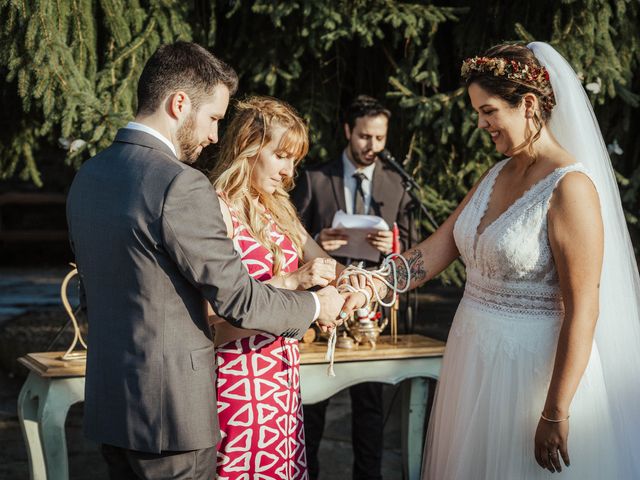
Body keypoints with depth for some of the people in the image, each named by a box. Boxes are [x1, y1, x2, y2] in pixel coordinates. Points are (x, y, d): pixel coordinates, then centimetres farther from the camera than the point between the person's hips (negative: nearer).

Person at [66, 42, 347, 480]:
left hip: (108, 403, 8)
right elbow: (237, 297, -16)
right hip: (170, 411, -8)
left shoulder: (87, 177, 6)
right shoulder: (180, 186, -20)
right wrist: (315, 306, 1)